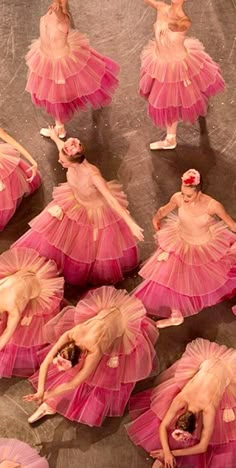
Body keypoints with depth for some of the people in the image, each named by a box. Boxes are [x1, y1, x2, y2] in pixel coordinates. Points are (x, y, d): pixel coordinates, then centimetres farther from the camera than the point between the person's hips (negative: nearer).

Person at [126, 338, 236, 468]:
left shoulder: (208, 410, -38)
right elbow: (163, 426, -18)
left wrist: (173, 452, -27)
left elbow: (202, 447, -27)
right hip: (205, 364, 2)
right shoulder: (179, 400, -31)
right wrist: (167, 452, -31)